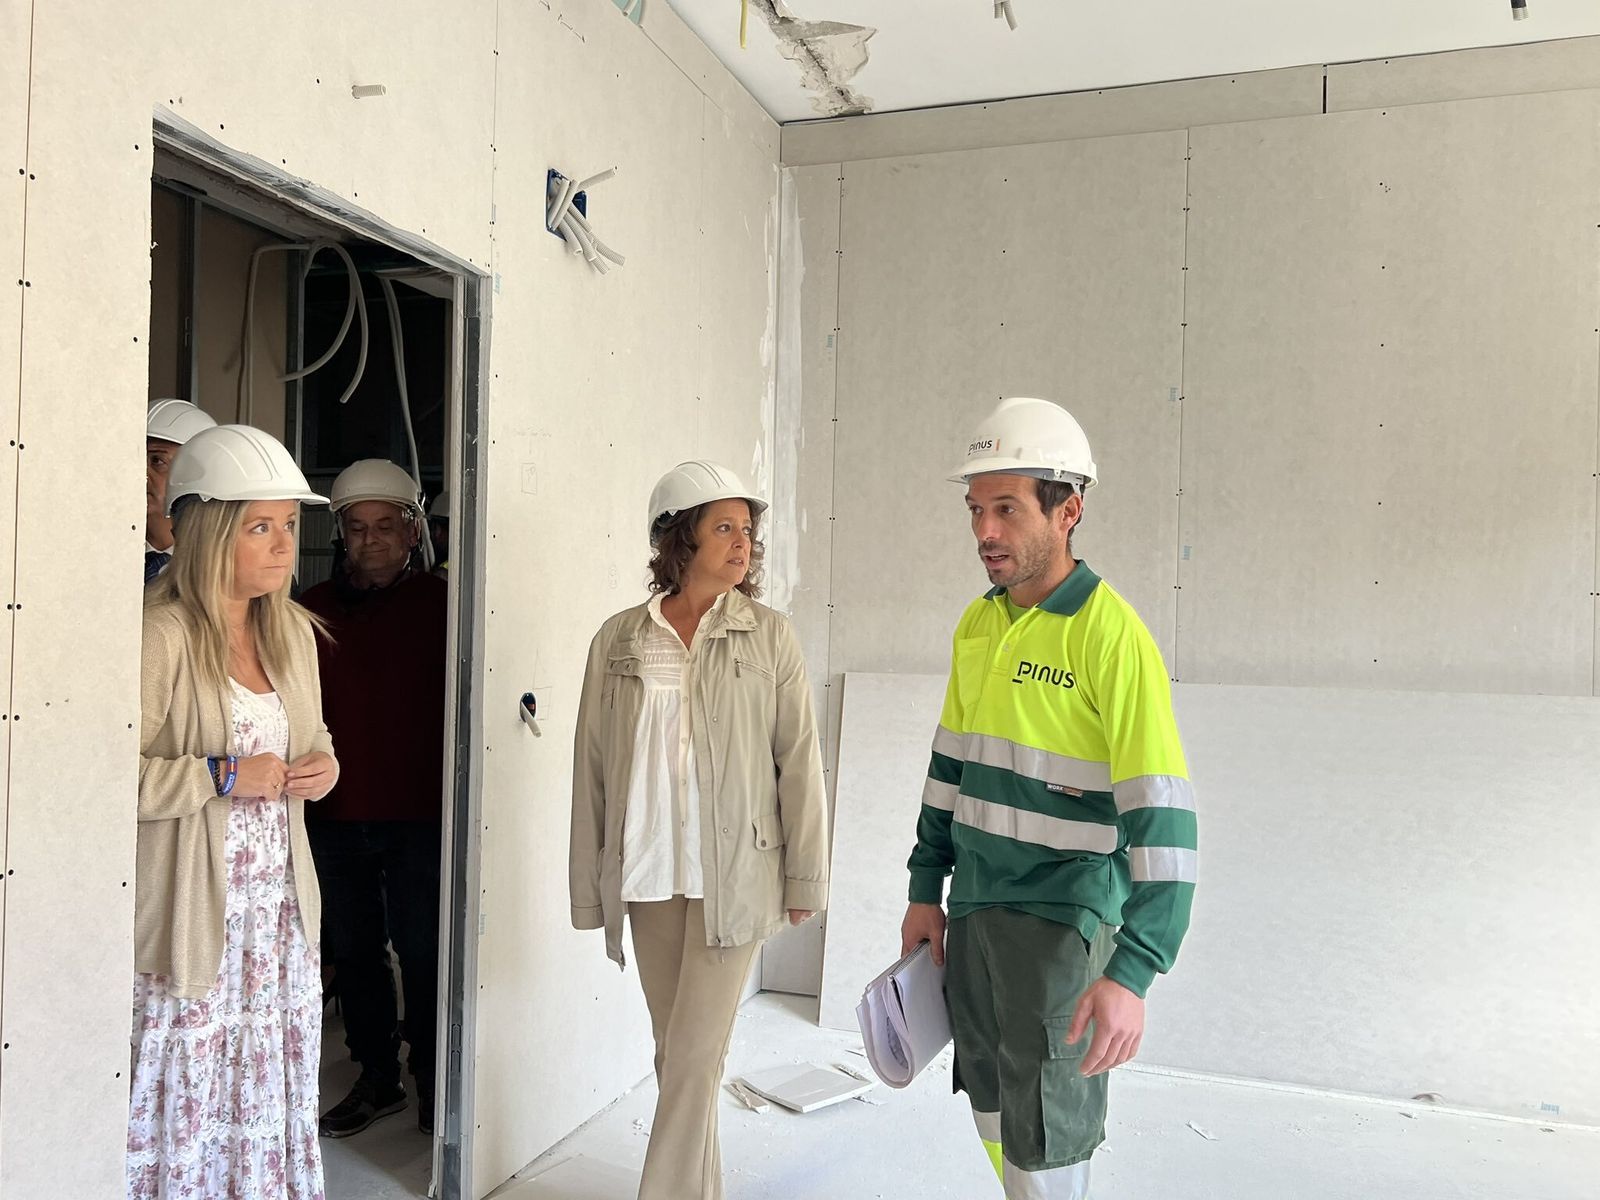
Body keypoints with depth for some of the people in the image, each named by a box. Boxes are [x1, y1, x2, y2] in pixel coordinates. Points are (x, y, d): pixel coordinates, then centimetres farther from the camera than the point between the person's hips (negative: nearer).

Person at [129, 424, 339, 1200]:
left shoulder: (294, 631, 9)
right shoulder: (160, 634, -14)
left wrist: (323, 766, 2)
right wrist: (223, 777, -21)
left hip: (282, 911, 7)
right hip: (192, 919, -6)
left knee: (276, 1099, 12)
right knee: (185, 1109, 3)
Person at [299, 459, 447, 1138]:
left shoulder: (441, 606, -3)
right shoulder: (314, 610, 7)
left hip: (420, 815, -4)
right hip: (335, 815, 4)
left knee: (422, 955, 4)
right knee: (353, 953, 14)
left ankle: (434, 1083, 20)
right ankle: (377, 1080, 29)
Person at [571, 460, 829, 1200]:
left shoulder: (768, 636, -4)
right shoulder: (618, 640, 1)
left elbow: (799, 762, -2)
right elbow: (592, 769, 4)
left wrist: (805, 876, -2)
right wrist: (589, 885, 6)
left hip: (733, 875, -2)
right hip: (646, 877, 3)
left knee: (694, 1056, -2)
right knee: (675, 1055, 14)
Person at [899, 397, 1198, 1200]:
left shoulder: (1111, 635, -19)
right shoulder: (976, 625, 4)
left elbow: (1161, 816, -23)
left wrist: (1132, 972, -27)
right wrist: (926, 891, 14)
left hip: (1063, 916, -7)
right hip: (973, 907, 7)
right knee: (991, 1104, 19)